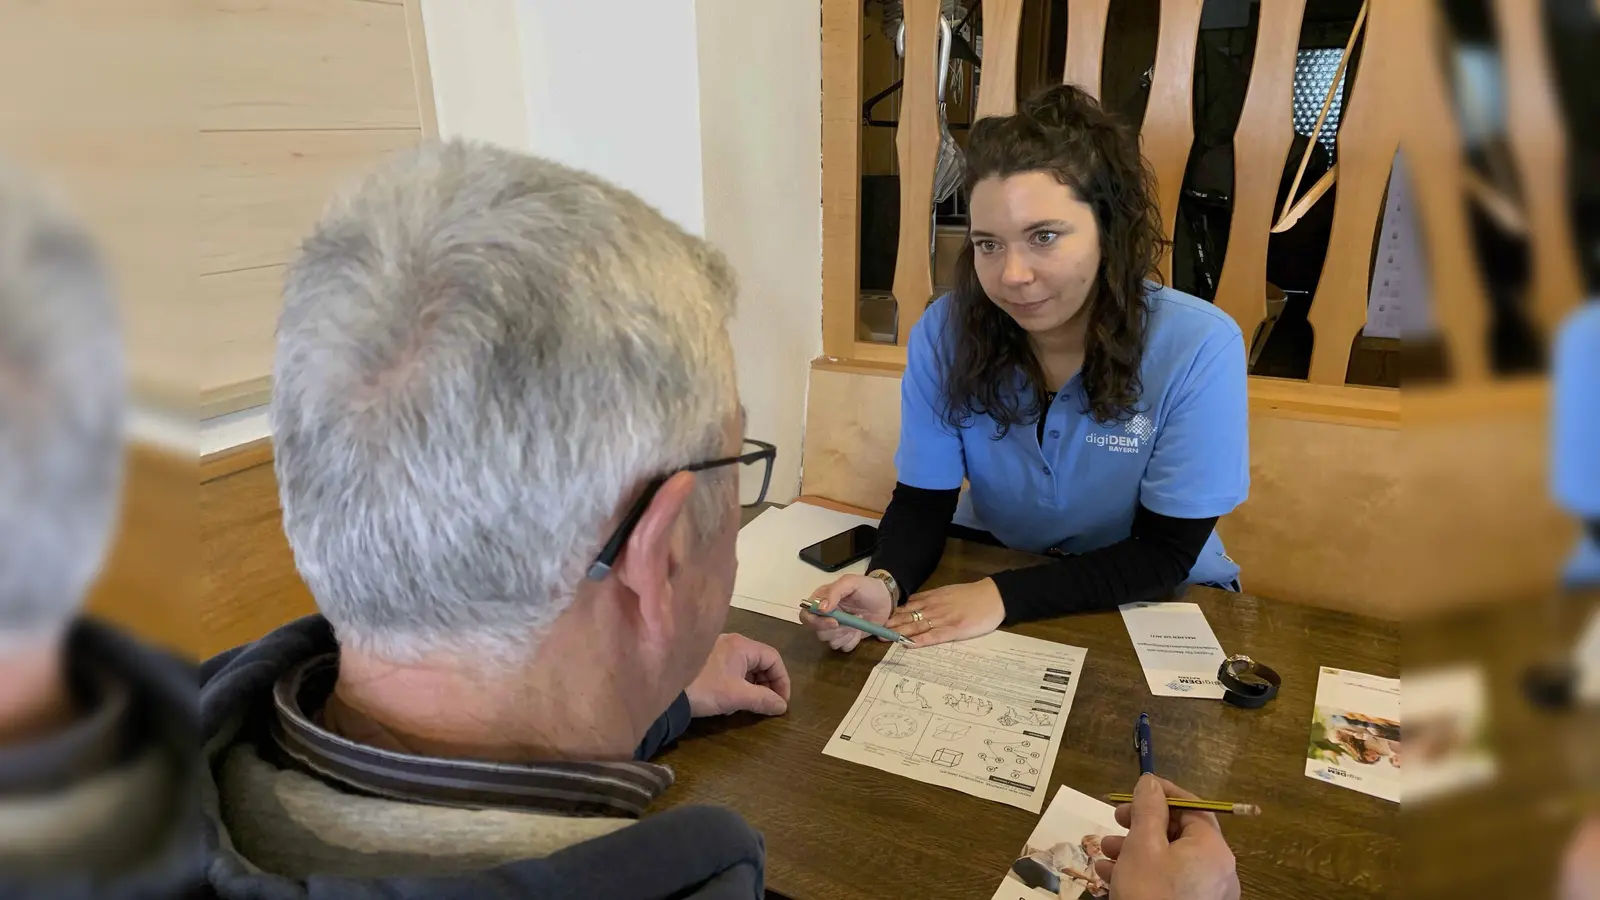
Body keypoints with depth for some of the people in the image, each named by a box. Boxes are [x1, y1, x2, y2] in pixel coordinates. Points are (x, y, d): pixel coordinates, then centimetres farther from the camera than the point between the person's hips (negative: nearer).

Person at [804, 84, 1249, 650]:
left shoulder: (1198, 348, -23)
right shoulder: (945, 332, -16)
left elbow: (1166, 554, -18)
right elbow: (922, 503, -10)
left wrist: (1004, 598, -28)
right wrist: (884, 583, -31)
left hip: (1150, 603, 0)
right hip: (988, 563, 1)